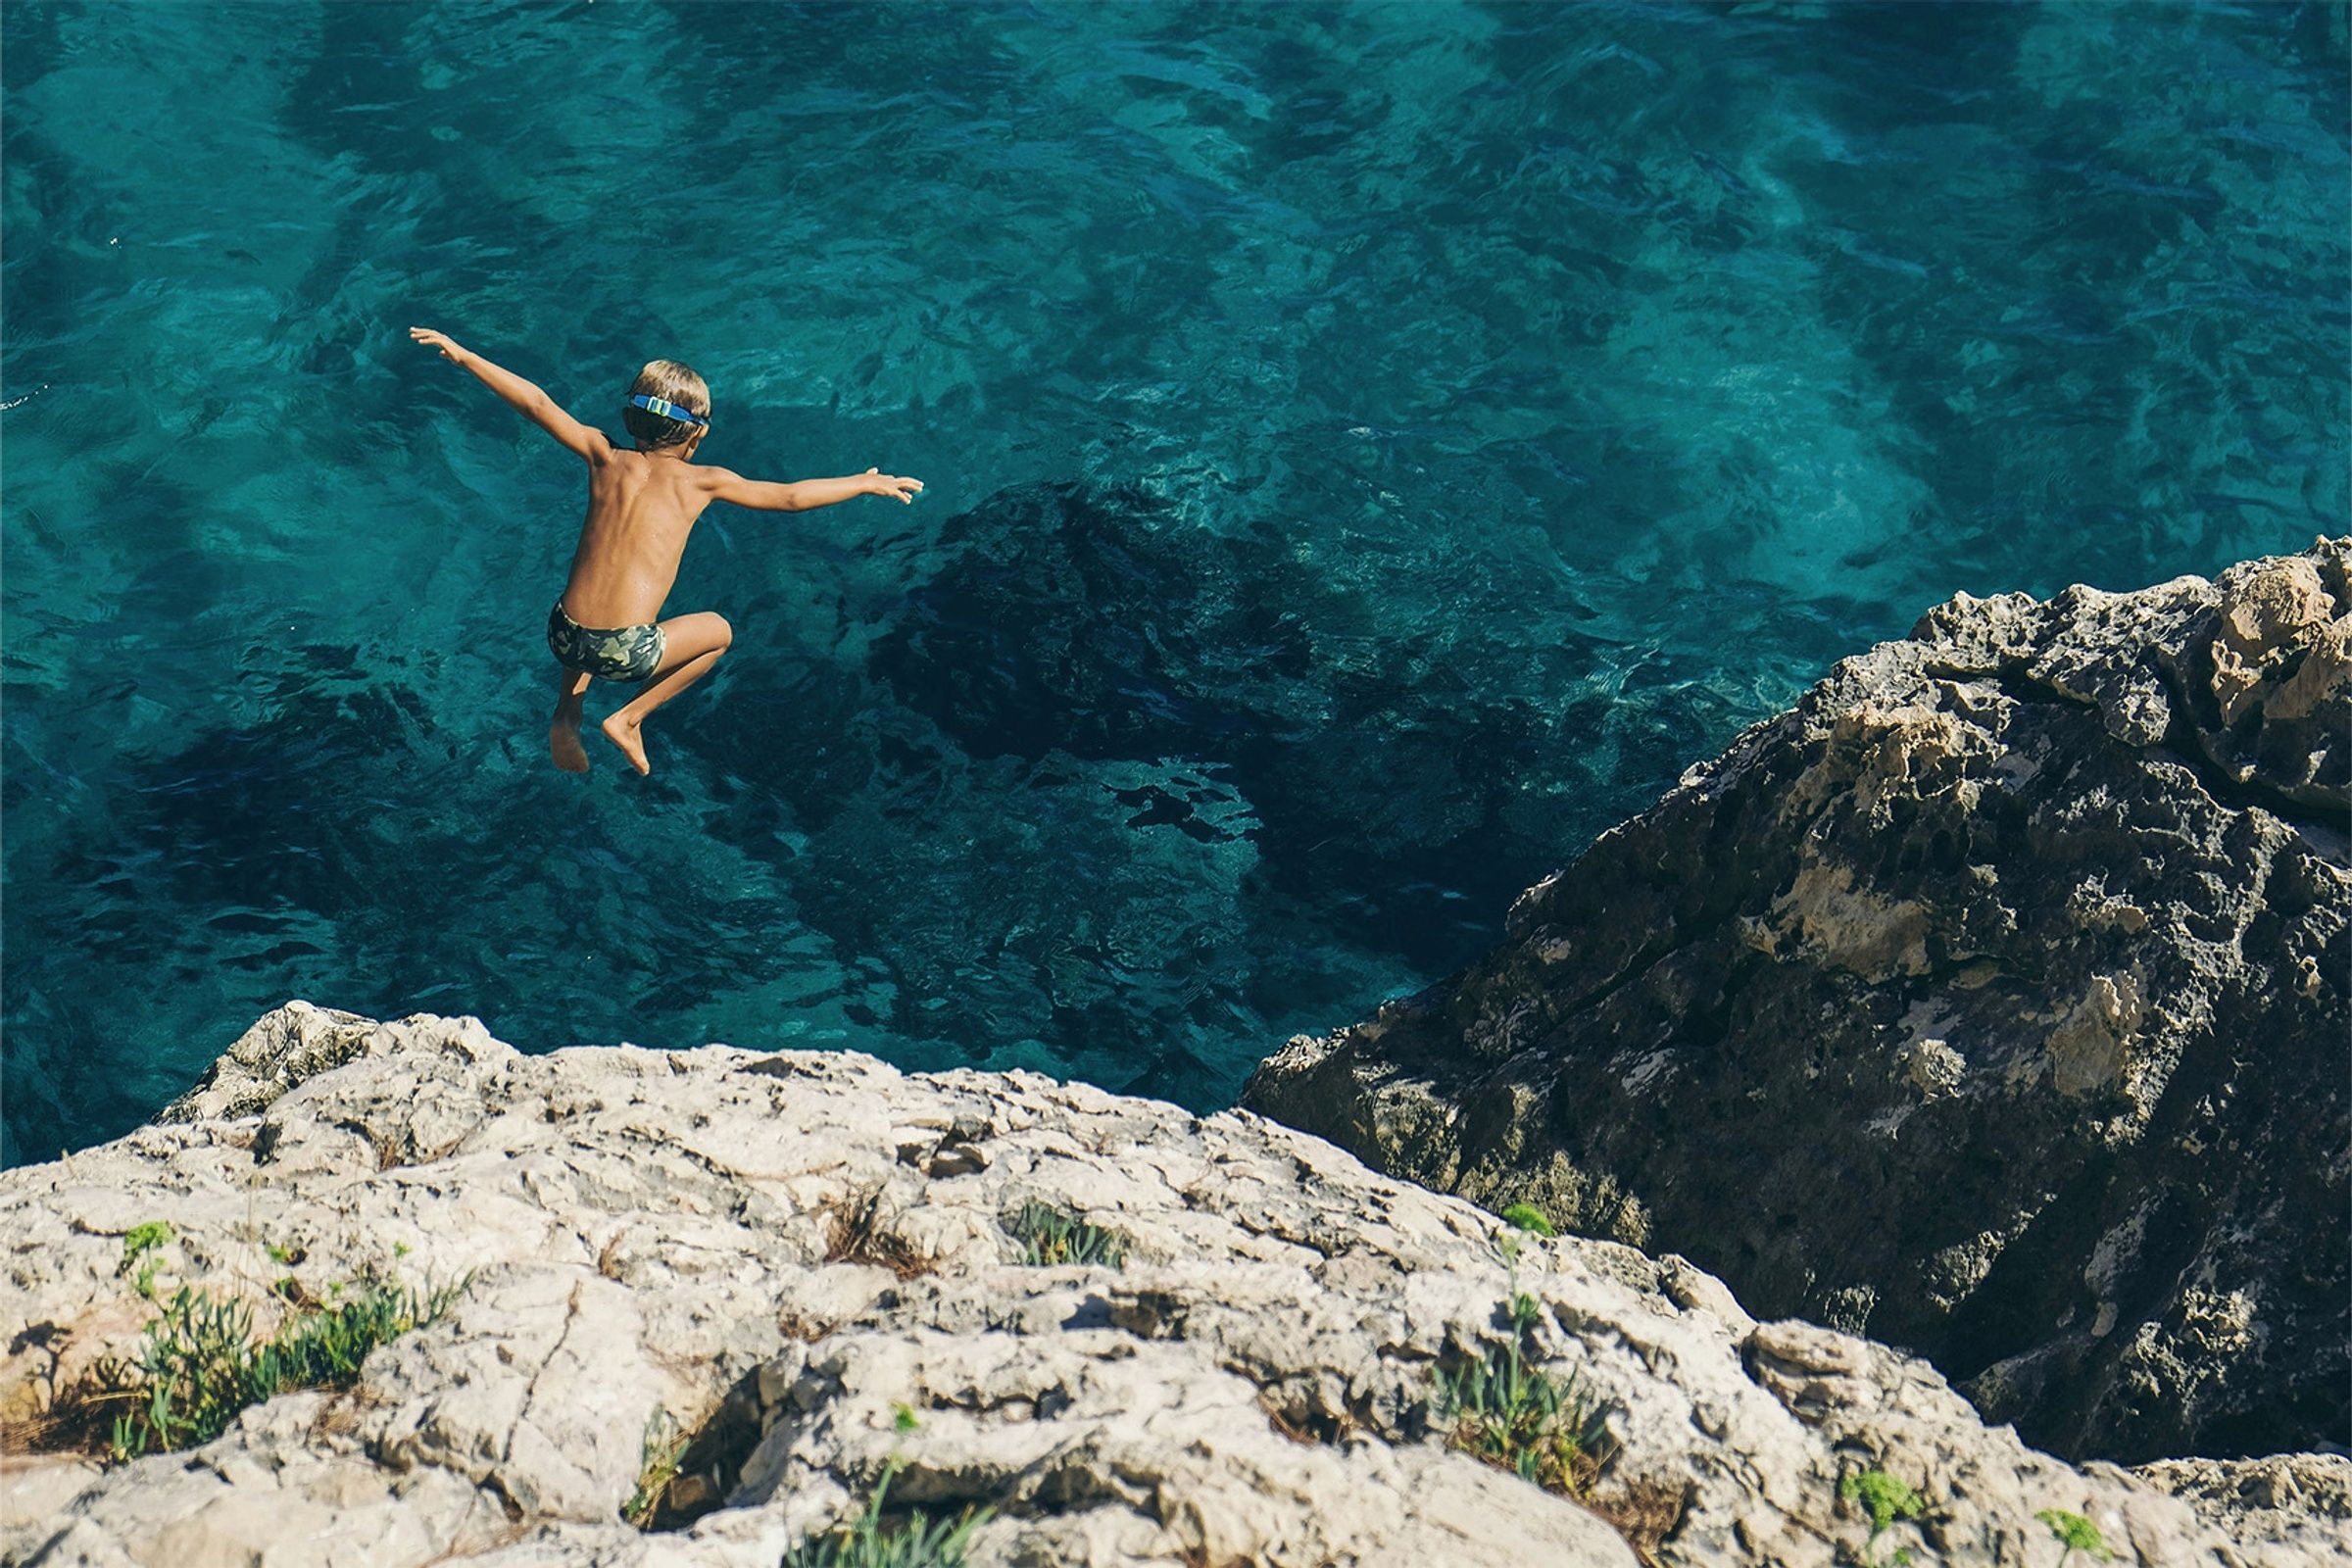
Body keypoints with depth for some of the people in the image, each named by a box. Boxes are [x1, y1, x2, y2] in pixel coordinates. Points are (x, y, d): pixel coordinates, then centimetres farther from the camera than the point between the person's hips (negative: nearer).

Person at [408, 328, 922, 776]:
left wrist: (464, 356, 17)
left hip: (564, 639, 4)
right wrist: (866, 482, 18)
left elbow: (537, 405, 8)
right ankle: (630, 718, 16)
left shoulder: (606, 460, 8)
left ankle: (567, 716, 26)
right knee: (717, 631, 26)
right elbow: (790, 497, 5)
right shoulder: (700, 481, 2)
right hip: (626, 652, -4)